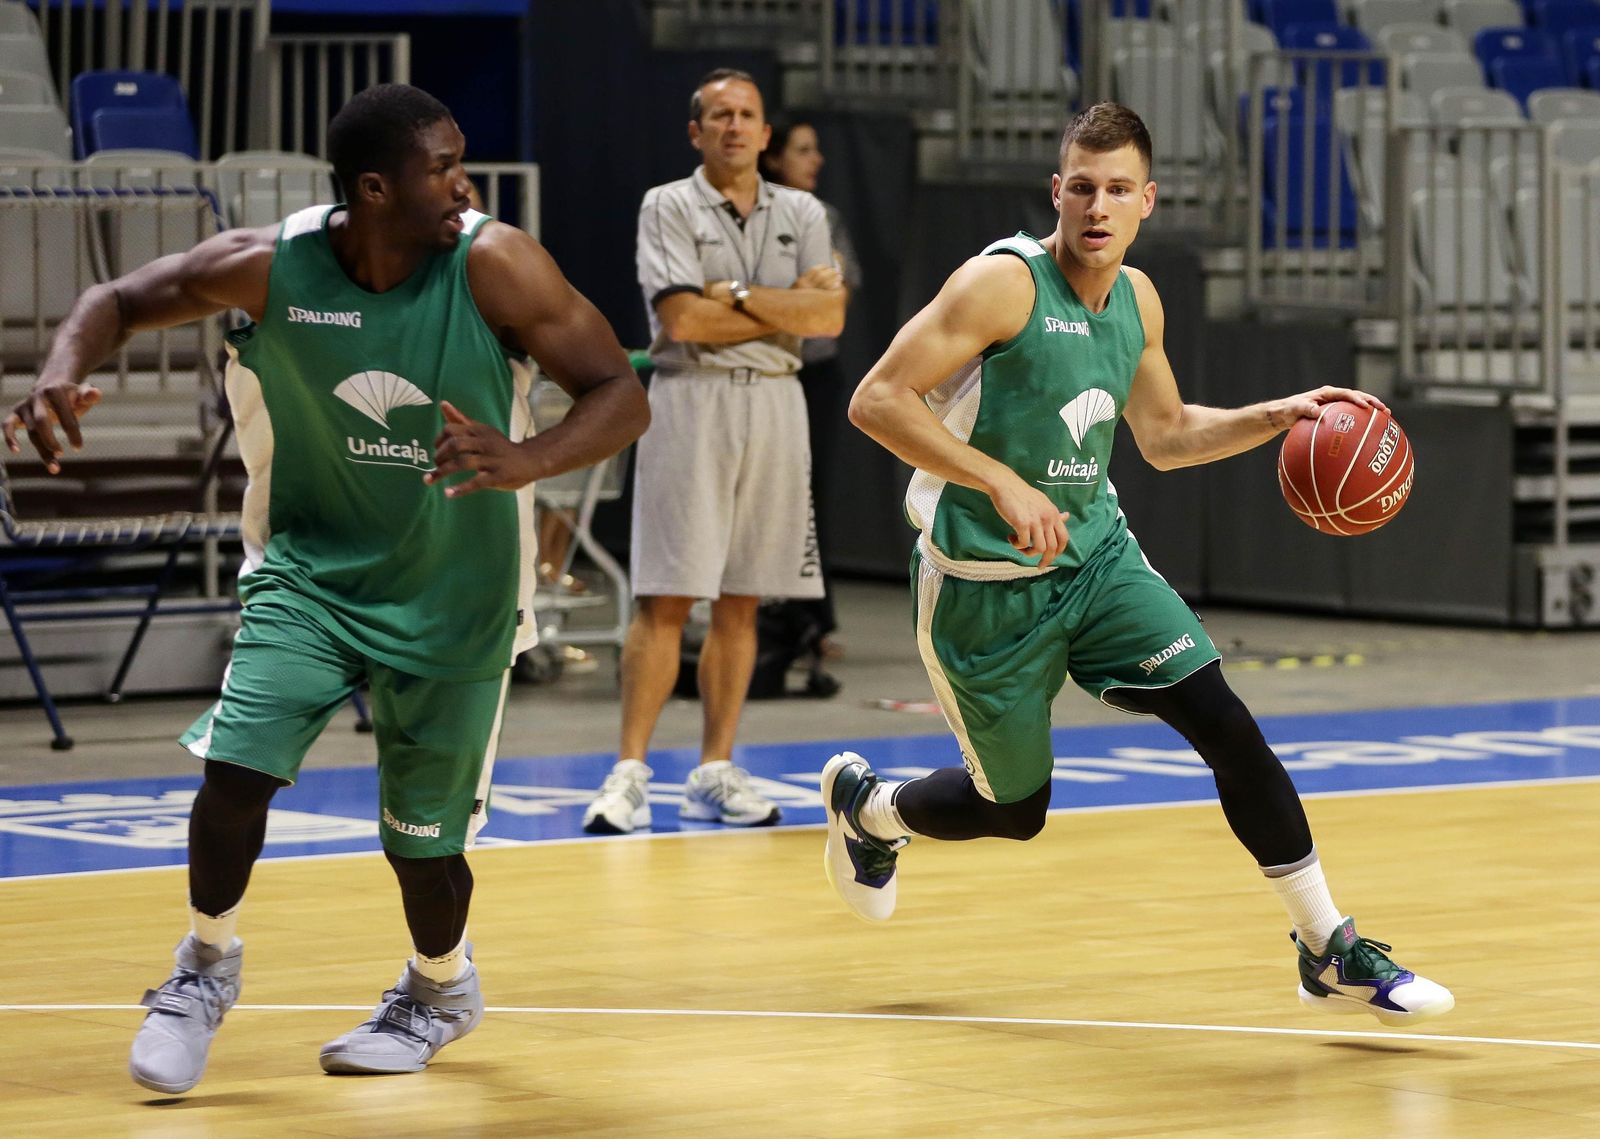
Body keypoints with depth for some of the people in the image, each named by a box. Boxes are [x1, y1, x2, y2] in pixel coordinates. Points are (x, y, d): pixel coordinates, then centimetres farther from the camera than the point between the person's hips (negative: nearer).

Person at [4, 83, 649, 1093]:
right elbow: (120, 301, -2)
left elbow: (623, 397, -20)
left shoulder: (493, 267, -22)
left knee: (422, 837, 6)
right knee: (237, 762, -18)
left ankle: (442, 988, 40)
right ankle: (209, 966, 11)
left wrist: (528, 460, -40)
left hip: (452, 598, -1)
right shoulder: (269, 266, -17)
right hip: (312, 566, 1)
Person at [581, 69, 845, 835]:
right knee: (665, 599, -8)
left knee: (740, 602, 6)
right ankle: (630, 772, -7)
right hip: (692, 401, -4)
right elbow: (684, 320, -12)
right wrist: (791, 308, -6)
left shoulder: (802, 215, 12)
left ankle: (716, 774, 10)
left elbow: (829, 317, -1)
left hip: (775, 405, 4)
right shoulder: (668, 207, 0)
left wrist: (740, 296, -9)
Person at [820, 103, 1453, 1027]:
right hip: (987, 586, -5)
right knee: (1016, 810, 7)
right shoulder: (1003, 282, -19)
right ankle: (867, 803, 41)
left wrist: (1280, 416, 4)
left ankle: (1332, 951, -4)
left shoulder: (1137, 300, 3)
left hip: (1098, 558, 5)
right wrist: (1003, 484, -30)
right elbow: (877, 400, -24)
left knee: (1227, 724, -11)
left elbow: (1166, 434, 19)